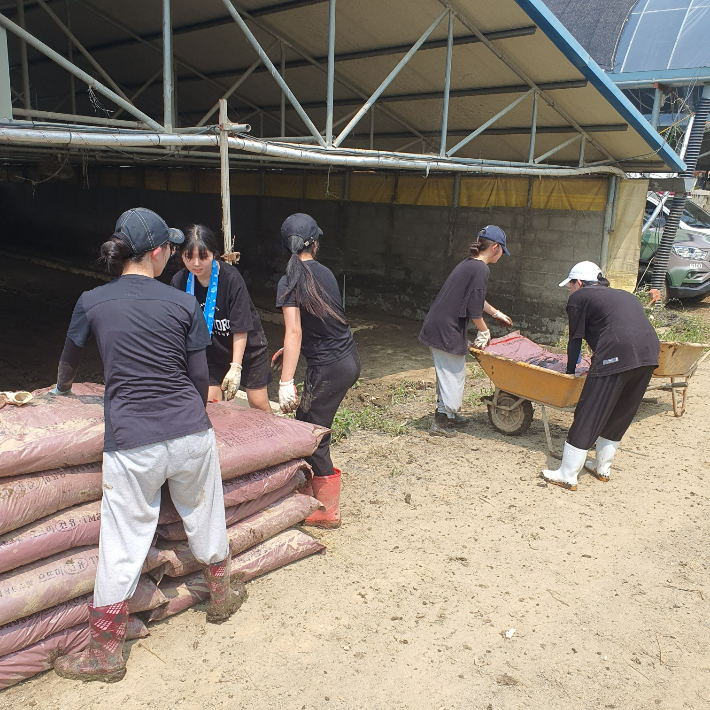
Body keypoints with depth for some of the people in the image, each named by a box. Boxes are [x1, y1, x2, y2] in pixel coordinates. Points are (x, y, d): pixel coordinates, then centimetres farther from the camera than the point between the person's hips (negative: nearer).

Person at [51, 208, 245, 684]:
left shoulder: (91, 302, 0)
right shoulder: (184, 304, -3)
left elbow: (71, 357, 19)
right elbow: (200, 377, 2)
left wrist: (62, 389, 42)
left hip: (131, 443, -1)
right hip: (191, 433, 1)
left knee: (123, 545, 8)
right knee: (204, 519, 22)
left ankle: (106, 652, 22)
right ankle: (221, 594, 44)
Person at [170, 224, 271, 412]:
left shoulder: (231, 278, -25)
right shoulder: (179, 282, -14)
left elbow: (241, 327, -22)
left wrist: (236, 366, -23)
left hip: (247, 348, -3)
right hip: (212, 353, 3)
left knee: (258, 403, 4)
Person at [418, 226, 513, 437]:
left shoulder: (468, 264, 14)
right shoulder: (480, 269, -16)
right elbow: (474, 308, -18)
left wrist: (496, 313, 40)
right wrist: (484, 331, -3)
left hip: (436, 326, 10)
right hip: (447, 331, -10)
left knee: (447, 374, 22)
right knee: (453, 375, 2)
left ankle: (449, 415, 37)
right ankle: (441, 423, 11)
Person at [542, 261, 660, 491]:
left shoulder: (579, 298, 11)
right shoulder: (625, 295, 31)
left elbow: (575, 340, 11)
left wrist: (570, 372, 24)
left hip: (617, 356, -7)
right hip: (650, 354, 7)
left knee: (587, 418, 1)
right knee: (619, 416, 21)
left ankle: (567, 476, 6)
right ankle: (602, 468, 31)